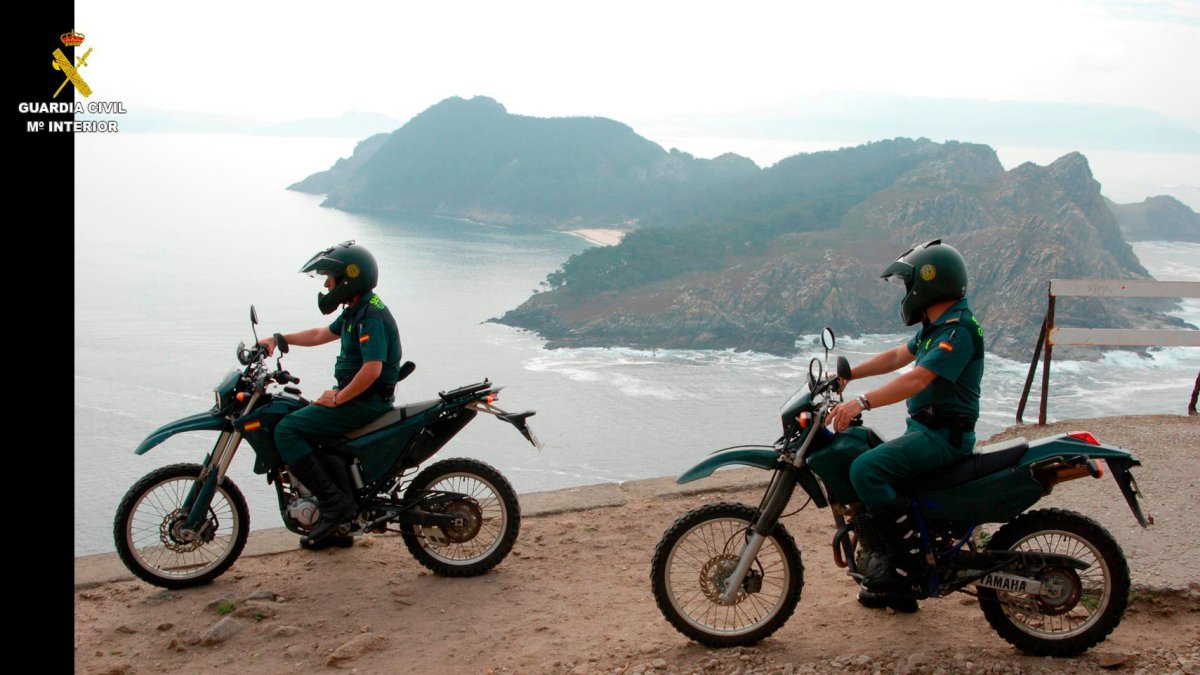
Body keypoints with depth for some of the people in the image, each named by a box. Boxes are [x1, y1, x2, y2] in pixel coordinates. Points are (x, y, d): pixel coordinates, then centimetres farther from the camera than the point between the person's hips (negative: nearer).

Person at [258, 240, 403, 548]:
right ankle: (336, 526, 20)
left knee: (287, 431, -14)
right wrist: (279, 338, 21)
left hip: (365, 402, -11)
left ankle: (334, 500, -17)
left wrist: (337, 399, -20)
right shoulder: (356, 311, 14)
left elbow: (373, 368, -28)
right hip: (352, 397, 11)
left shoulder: (372, 316, -19)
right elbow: (320, 334, 28)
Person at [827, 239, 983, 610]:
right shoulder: (937, 326, 15)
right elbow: (899, 356, 25)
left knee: (866, 470, -25)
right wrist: (848, 374, 17)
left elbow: (917, 379, -29)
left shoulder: (958, 330, -18)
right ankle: (897, 587, 22)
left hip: (943, 434, -11)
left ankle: (908, 555, -16)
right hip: (925, 428, 11)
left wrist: (861, 402, -36)